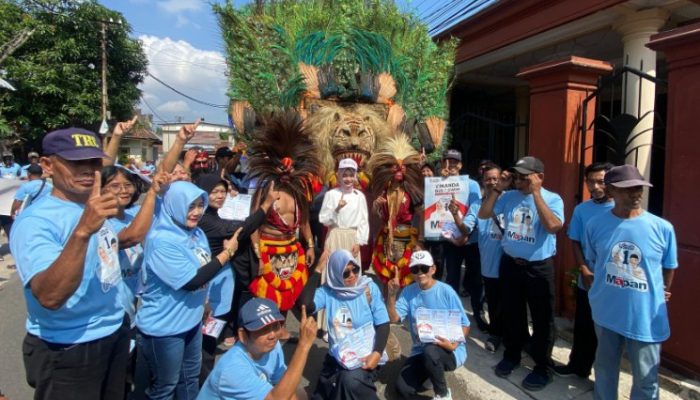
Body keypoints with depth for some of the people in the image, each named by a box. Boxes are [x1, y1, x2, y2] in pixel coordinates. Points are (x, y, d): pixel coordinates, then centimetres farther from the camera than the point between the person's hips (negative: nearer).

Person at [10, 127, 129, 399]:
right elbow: (50, 297, -36)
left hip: (114, 332, 8)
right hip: (66, 351, -7)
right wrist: (83, 230, -46)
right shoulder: (34, 222, -22)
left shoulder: (94, 207, 0)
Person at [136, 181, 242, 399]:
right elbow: (191, 281, -28)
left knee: (191, 375, 25)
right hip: (164, 326, -7)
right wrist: (227, 252, -23)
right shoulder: (162, 241, -26)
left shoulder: (196, 233, -1)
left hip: (192, 318, 8)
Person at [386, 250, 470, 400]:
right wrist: (392, 294, -24)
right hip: (420, 350, 4)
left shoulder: (446, 291, -12)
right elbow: (393, 318, -10)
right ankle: (431, 373, 19)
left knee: (430, 352, -36)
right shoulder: (408, 292, -2)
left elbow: (465, 325, -7)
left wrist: (454, 345, -25)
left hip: (450, 351, -3)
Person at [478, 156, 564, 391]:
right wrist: (498, 189, -6)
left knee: (542, 318, 9)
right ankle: (511, 355, 38)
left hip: (539, 267, -4)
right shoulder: (510, 197, 1)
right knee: (511, 313, 19)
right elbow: (483, 214, 1)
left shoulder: (552, 199, -10)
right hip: (510, 263, 4)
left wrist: (536, 193, -25)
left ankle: (542, 367, 26)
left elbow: (553, 226, -28)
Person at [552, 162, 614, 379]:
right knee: (583, 327, 16)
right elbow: (575, 243, 4)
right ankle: (578, 365, 34)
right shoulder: (581, 210, 2)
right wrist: (585, 272, -9)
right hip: (586, 281, 3)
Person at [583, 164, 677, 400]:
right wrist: (608, 289, 10)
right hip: (605, 312, 1)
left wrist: (662, 295, 16)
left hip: (646, 316, -1)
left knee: (646, 379, 13)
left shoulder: (662, 228, -11)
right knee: (604, 369, 20)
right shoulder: (595, 225, -8)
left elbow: (669, 267, 5)